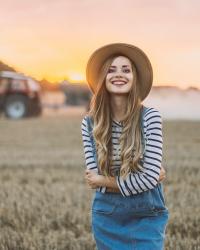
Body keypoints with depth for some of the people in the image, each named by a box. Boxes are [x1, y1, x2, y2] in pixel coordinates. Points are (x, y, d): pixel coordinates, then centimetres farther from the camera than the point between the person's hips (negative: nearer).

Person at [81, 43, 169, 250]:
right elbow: (94, 175, -8)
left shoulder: (150, 117, -12)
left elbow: (150, 177, -16)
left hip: (147, 219, -2)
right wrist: (136, 181, -13)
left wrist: (103, 180, -8)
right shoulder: (89, 122, -4)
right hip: (107, 218, 2)